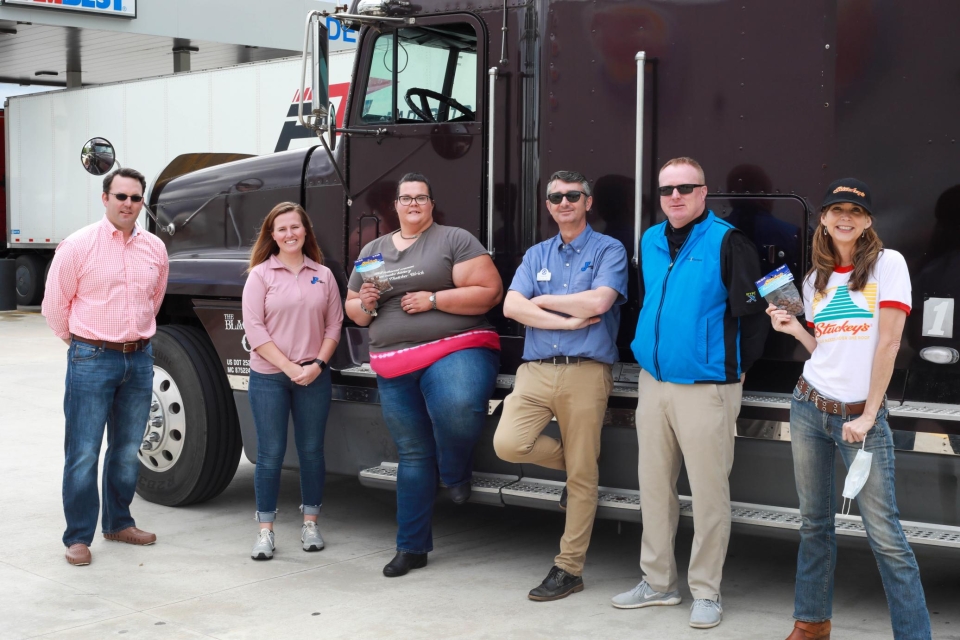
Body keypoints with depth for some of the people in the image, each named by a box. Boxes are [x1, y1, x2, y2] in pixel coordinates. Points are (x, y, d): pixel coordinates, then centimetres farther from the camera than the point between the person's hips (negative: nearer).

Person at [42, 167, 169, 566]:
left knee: (128, 451, 14)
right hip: (92, 359, -5)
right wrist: (80, 342, 10)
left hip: (139, 358, 5)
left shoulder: (154, 248, 6)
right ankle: (78, 537, 7)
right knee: (83, 453, -2)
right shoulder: (78, 245, -8)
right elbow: (55, 304, -1)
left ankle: (118, 523, 29)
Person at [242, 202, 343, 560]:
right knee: (270, 454, 0)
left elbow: (334, 325, 6)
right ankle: (265, 532, 7)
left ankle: (310, 524, 20)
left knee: (311, 450, 8)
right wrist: (289, 367, -13)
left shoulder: (323, 275, 7)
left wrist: (318, 364, -9)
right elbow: (254, 329, -7)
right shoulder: (260, 274, -1)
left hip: (314, 376, 2)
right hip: (269, 377, -2)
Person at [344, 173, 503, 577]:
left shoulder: (454, 240, 2)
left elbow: (489, 291, -8)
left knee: (457, 408, -36)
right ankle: (411, 547, 18)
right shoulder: (372, 251, 19)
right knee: (413, 456, 9)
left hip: (454, 350, -5)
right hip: (395, 368, 5)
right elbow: (353, 310, 24)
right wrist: (365, 304, 0)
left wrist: (433, 299, -14)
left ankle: (456, 476, -5)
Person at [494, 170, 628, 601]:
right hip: (535, 370, 4)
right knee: (508, 444, -17)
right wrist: (569, 321, -8)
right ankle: (573, 463, 14)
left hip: (585, 372, -4)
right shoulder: (536, 255, 17)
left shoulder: (608, 250, 4)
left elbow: (598, 301, -14)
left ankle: (569, 569, 11)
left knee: (581, 475, -1)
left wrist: (544, 300, -1)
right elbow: (512, 306, 2)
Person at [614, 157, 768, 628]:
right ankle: (658, 581, 23)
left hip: (706, 387, -6)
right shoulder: (650, 241, 10)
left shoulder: (726, 242, -10)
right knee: (654, 484, 11)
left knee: (709, 491, 0)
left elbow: (752, 311, -10)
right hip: (654, 382, 7)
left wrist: (736, 364, -4)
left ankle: (706, 592, 10)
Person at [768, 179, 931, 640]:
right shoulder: (815, 279, 10)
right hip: (809, 408, 5)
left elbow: (887, 343, -11)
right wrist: (795, 329, -1)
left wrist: (867, 415, -14)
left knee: (885, 535, -6)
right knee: (814, 523, 12)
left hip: (861, 414, -5)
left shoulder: (888, 264, -6)